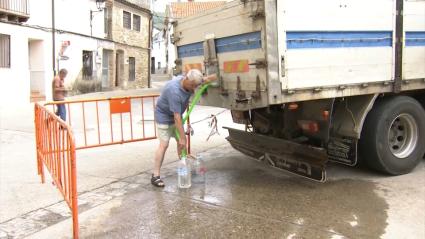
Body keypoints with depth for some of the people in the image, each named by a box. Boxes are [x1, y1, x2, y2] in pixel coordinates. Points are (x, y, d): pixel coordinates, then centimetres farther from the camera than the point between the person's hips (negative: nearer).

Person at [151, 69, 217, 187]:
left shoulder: (188, 82, -13)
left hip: (175, 116, 8)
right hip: (164, 116, -8)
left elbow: (204, 80, 8)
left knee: (181, 142, 10)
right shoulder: (175, 91, -37)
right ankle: (155, 175, -8)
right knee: (164, 144, -12)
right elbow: (177, 117, -36)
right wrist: (182, 137, -34)